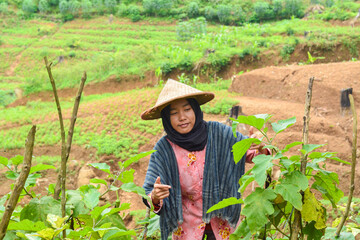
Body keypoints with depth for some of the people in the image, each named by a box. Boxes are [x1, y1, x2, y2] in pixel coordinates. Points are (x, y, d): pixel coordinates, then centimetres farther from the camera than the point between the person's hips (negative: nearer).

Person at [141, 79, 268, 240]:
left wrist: (261, 149, -32)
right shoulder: (163, 150, -19)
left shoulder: (218, 133, -18)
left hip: (223, 220, 1)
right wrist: (155, 197, -39)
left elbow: (249, 151, -10)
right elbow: (149, 194, -16)